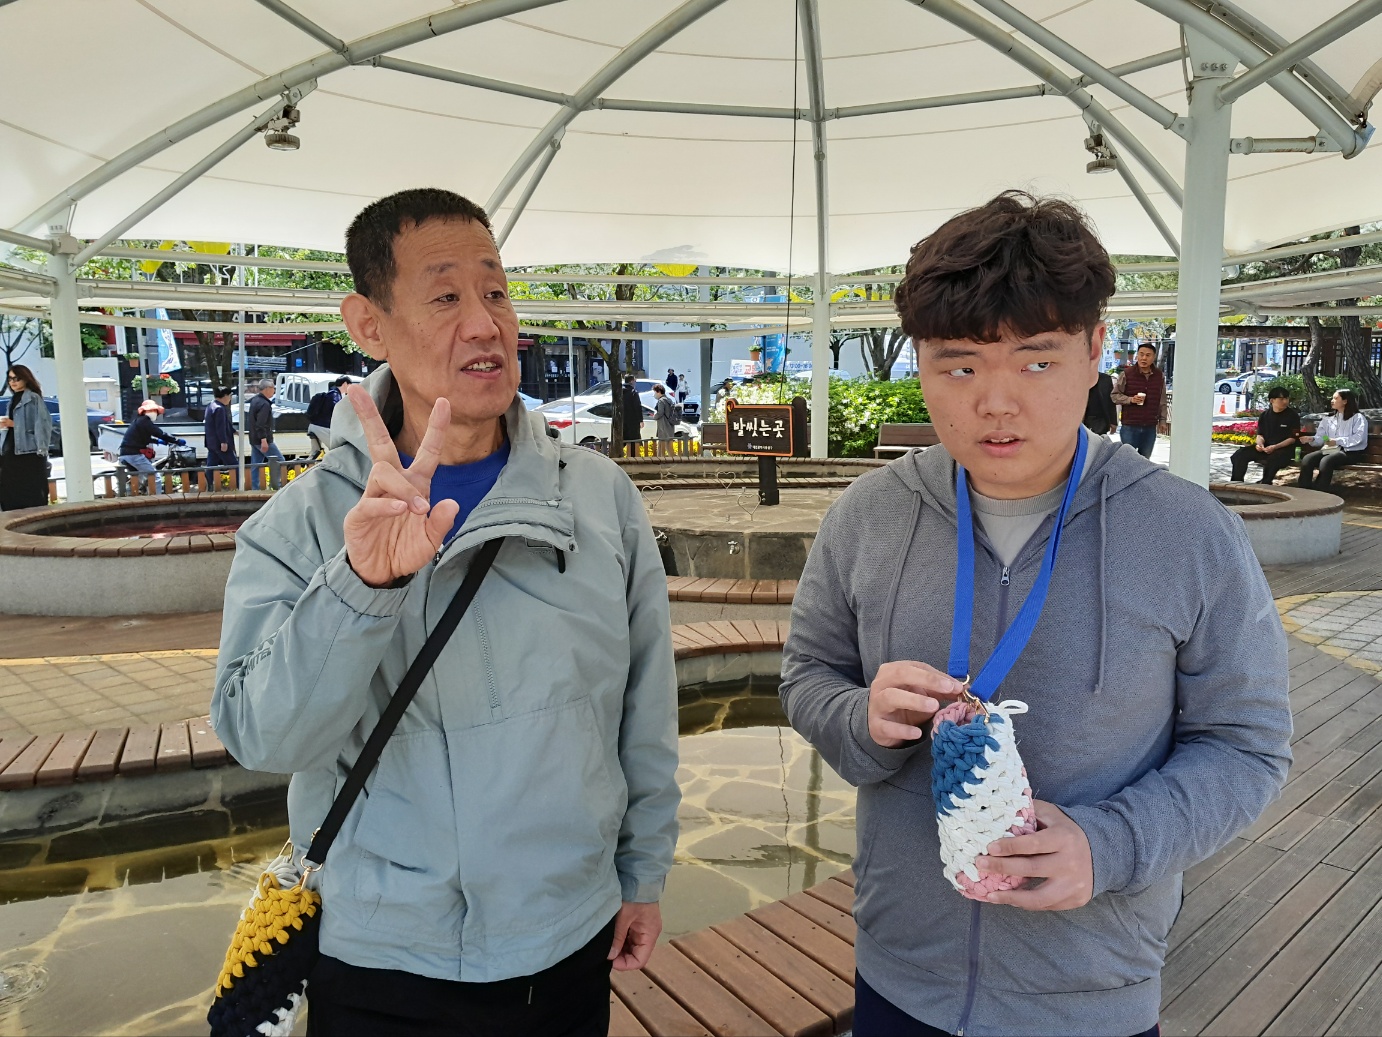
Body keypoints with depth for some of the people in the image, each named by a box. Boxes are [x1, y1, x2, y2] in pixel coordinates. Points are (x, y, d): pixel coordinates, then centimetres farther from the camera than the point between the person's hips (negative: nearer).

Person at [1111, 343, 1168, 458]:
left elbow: (1162, 401, 13)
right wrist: (1131, 399, -17)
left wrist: (1162, 420, 10)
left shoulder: (1160, 376, 6)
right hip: (1130, 426, -3)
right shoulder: (1126, 374, -5)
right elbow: (1115, 395, -1)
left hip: (1150, 427, 3)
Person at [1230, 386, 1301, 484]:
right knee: (1240, 454, -17)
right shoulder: (1264, 415, 11)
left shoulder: (1293, 415, -1)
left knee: (1272, 460, -39)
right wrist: (1260, 444, -14)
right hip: (1265, 448, 5)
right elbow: (1260, 435, 11)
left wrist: (1275, 447, -21)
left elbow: (1292, 439, -6)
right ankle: (1236, 483, -12)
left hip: (1284, 449, -5)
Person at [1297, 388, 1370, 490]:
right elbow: (1320, 437, 11)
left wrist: (1337, 441, -17)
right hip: (1330, 449, 6)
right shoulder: (1328, 419, 22)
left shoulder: (1358, 417, 3)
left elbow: (1358, 438, -11)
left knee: (1326, 461, -36)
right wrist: (1311, 439, -12)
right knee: (1307, 459, -25)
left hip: (1351, 452, -5)